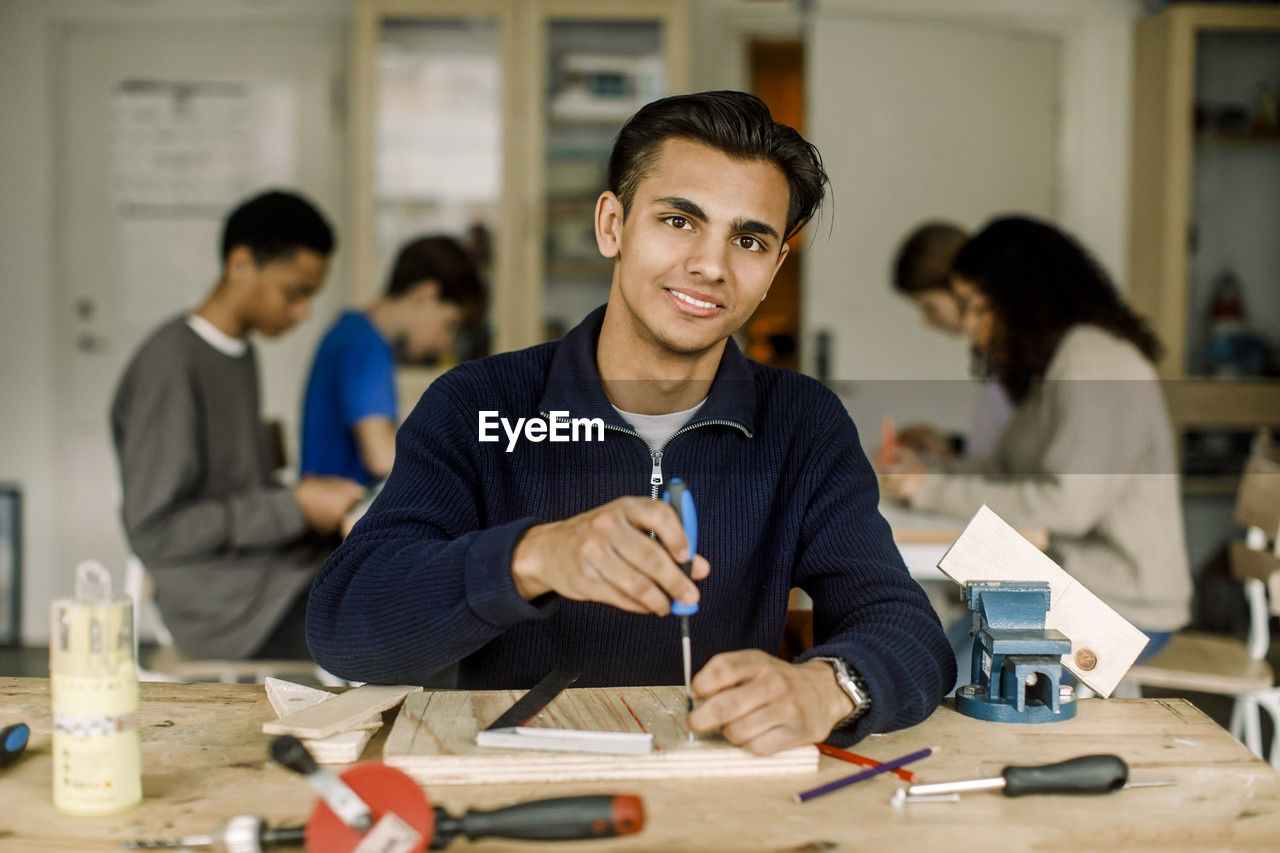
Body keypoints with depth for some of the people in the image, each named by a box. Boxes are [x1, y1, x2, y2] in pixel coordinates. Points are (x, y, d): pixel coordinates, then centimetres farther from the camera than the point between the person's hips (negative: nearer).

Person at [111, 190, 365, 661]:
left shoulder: (240, 355, 16)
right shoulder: (168, 363, -13)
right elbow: (153, 531, -17)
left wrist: (303, 493, 3)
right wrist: (293, 507, -16)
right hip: (226, 605, -9)